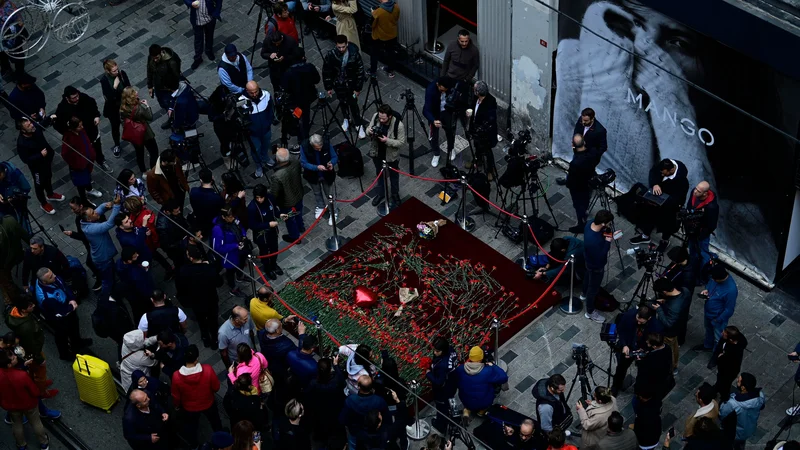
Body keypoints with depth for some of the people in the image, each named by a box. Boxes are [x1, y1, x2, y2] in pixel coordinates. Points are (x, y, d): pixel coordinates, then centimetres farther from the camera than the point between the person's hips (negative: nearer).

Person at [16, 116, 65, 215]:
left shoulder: (35, 127, -22)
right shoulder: (21, 143, -38)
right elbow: (26, 159, -29)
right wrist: (40, 155, -33)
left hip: (47, 159, 6)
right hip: (37, 166, -6)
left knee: (48, 178, 31)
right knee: (40, 184, 20)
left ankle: (50, 194, 60)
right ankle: (43, 204, 46)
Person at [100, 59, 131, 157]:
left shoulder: (122, 73, -19)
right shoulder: (104, 79, -27)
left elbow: (128, 88, -7)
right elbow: (109, 96, -29)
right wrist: (115, 86, -36)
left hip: (124, 105, 1)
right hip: (112, 107, -1)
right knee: (115, 127, 19)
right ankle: (116, 145, 44)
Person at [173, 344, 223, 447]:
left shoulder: (177, 376, -34)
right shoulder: (208, 370, -36)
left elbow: (176, 396, -16)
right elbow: (216, 387, -18)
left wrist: (177, 405, 7)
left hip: (189, 407, 0)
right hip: (208, 404, 0)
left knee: (190, 426, 33)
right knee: (215, 421, 33)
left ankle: (193, 445, 58)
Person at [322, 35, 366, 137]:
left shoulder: (354, 54, -23)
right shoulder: (330, 55, -21)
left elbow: (360, 71, -14)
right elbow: (326, 72, -8)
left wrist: (358, 88, -11)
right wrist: (328, 87, -4)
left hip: (351, 83, -1)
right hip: (338, 84, 2)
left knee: (353, 103, 0)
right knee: (342, 102, 17)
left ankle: (359, 125, 15)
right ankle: (346, 118, 44)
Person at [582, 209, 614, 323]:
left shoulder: (590, 224, -21)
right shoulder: (594, 241, -47)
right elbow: (599, 257, -33)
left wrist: (610, 235, -9)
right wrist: (608, 241, -33)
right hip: (596, 266, -8)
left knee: (588, 276, 36)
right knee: (593, 288, 17)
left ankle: (584, 294, 65)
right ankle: (590, 312, 40)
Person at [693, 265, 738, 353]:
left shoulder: (731, 290, -40)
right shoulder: (716, 277, -20)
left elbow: (729, 310, -27)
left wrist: (718, 320, -17)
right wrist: (706, 290, -14)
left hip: (718, 317, -8)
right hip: (708, 311, 8)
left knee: (718, 339, 18)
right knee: (708, 329, 34)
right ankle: (708, 346, 61)